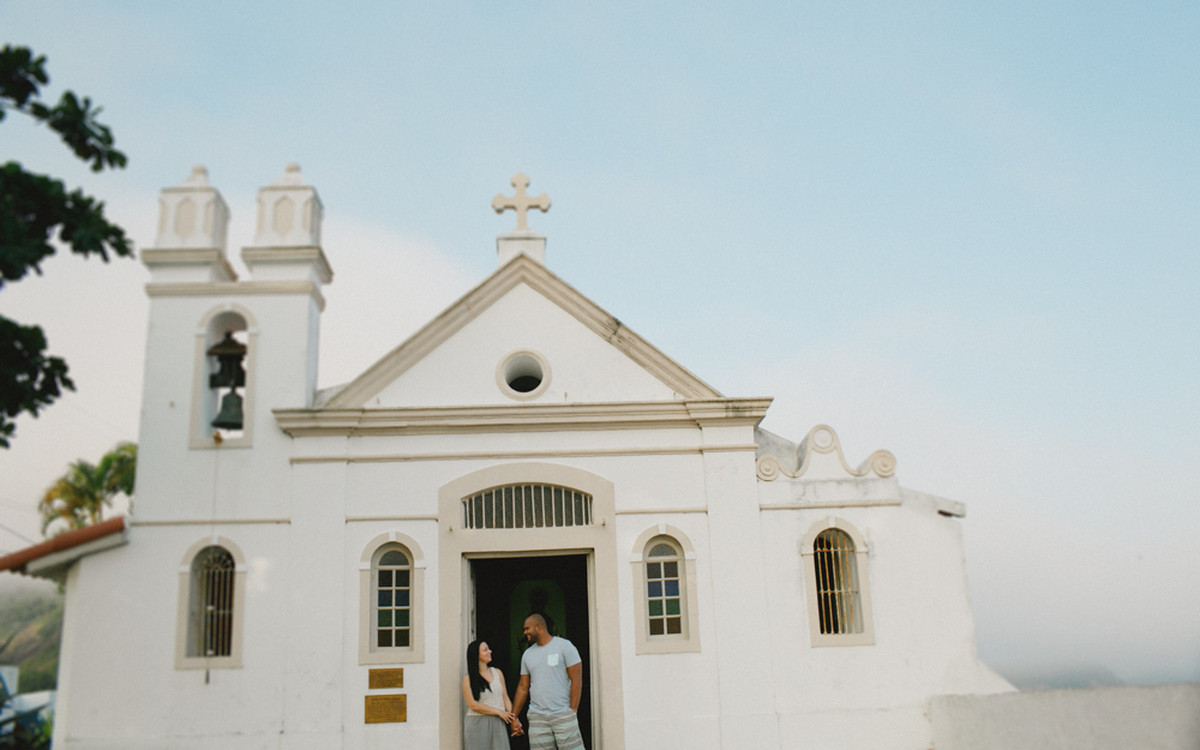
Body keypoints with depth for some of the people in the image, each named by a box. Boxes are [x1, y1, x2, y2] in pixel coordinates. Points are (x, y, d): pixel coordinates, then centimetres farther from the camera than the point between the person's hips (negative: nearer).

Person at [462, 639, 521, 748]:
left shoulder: (497, 673, 12)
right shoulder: (468, 678, -2)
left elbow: (505, 699, 13)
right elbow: (473, 705, -9)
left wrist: (513, 719, -1)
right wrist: (498, 712, -9)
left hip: (497, 724, 3)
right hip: (477, 725, -3)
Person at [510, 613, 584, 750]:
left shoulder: (564, 646, -2)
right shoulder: (527, 654, 14)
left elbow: (576, 680, -5)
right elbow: (523, 687, 17)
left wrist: (572, 711, -11)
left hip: (563, 714, -4)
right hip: (537, 717, 4)